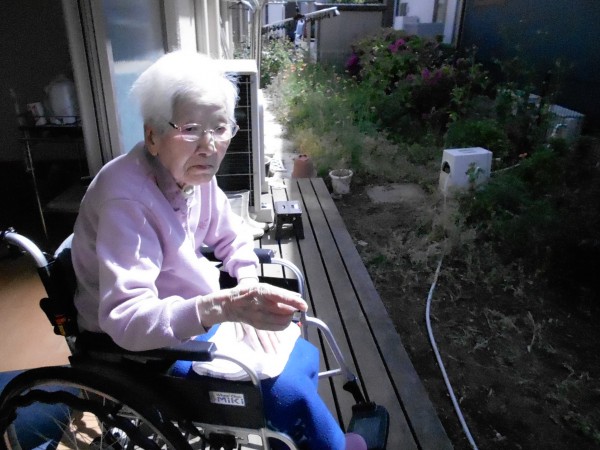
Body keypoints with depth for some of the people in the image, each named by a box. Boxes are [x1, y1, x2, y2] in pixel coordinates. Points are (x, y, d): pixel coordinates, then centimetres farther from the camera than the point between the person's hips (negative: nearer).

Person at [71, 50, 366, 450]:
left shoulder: (194, 173, -7)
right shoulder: (126, 199, -31)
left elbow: (231, 235, 7)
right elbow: (125, 317, -37)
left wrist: (247, 289, -10)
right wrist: (226, 307, -49)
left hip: (198, 316, 8)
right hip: (142, 346, -7)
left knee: (303, 358, 11)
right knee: (287, 391, -13)